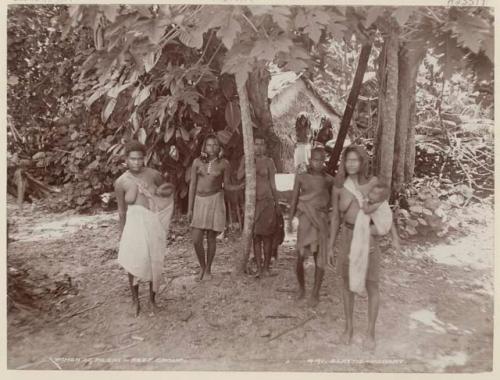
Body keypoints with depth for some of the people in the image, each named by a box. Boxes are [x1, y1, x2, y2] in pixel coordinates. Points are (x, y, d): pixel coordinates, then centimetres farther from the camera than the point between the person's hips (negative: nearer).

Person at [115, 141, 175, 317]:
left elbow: (170, 188, 12)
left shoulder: (153, 174, -5)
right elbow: (122, 210, 1)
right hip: (135, 223, -1)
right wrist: (122, 234, 4)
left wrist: (161, 192, -11)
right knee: (134, 261, -11)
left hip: (155, 223, 2)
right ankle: (135, 299, 12)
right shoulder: (121, 182, -7)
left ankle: (152, 298, 30)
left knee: (154, 262, 10)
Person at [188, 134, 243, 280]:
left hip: (215, 201, -1)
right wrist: (190, 208, 1)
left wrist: (242, 186, -15)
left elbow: (226, 186, 3)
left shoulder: (224, 163, -1)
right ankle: (202, 267, 21)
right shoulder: (197, 162, 1)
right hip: (199, 201, 1)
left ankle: (208, 269, 23)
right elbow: (192, 185, 2)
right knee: (196, 240, -4)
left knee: (211, 238, 4)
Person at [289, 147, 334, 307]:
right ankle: (301, 287, 26)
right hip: (304, 220, 0)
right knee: (300, 258, 0)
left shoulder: (328, 180, 1)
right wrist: (290, 219, 3)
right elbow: (294, 199, 5)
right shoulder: (301, 177, 1)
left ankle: (315, 293, 19)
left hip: (321, 221, 0)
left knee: (319, 259, 3)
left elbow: (330, 201, 8)